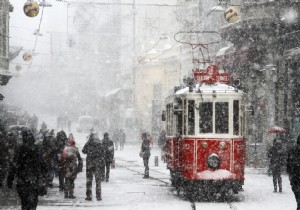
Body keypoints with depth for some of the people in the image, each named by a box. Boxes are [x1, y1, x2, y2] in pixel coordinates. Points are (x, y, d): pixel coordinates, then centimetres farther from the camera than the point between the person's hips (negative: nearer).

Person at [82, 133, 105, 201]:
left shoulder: (88, 144, -6)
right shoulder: (100, 144, -5)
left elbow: (83, 151, 8)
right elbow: (103, 153, 2)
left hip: (89, 164, 0)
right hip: (98, 164, 0)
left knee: (89, 180, 9)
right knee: (98, 180, 7)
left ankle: (89, 196, 7)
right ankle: (98, 196, 5)